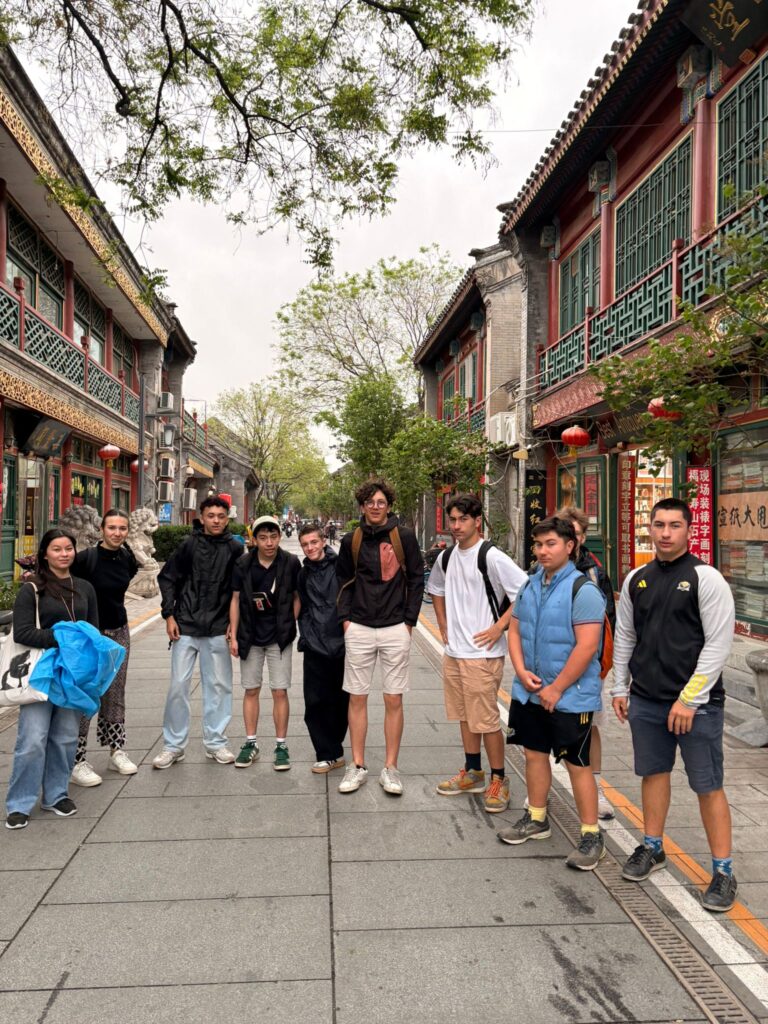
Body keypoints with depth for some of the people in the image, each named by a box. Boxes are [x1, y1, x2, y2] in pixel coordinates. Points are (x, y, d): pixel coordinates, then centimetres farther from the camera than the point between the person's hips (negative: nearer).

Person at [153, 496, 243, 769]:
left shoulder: (235, 548, -1)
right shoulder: (189, 544, -1)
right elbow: (166, 578, 5)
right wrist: (169, 615, 0)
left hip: (218, 629, 1)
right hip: (186, 626, 0)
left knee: (219, 685, 8)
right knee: (178, 685, 3)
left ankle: (215, 742, 22)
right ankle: (173, 745, 17)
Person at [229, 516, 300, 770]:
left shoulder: (290, 563, -8)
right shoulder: (243, 565, -4)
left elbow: (297, 596, 2)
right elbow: (236, 599, 3)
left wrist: (290, 626, -6)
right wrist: (233, 635, 0)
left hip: (279, 637, -2)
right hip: (250, 637, 2)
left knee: (280, 691, 0)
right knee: (251, 690, 10)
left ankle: (281, 745, 13)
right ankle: (250, 743, 23)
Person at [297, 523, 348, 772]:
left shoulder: (341, 566, -3)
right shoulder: (304, 574, 13)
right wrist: (305, 635, 10)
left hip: (342, 644, -3)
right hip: (315, 647, 4)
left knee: (342, 701, 7)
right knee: (315, 703, 1)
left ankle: (331, 750, 25)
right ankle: (330, 754, 11)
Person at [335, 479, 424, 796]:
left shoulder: (404, 537, -1)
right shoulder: (351, 540, 5)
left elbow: (416, 580, 2)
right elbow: (344, 580, 12)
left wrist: (409, 621, -2)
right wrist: (345, 618, 3)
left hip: (395, 629, -2)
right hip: (359, 629, 2)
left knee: (393, 699, 4)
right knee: (357, 698, 7)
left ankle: (390, 767, 16)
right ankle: (357, 766, 19)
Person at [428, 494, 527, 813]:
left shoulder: (491, 557, -15)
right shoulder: (446, 557, 8)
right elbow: (436, 589, 27)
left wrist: (499, 627, -17)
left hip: (482, 653, -7)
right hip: (453, 651, 7)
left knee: (486, 720, 0)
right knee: (464, 716, 17)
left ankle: (498, 780, 16)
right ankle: (472, 773, 32)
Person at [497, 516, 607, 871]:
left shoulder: (583, 590, -16)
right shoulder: (530, 585, 7)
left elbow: (587, 646, -21)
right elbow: (515, 630, 11)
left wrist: (556, 688, -18)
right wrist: (521, 671, -4)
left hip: (570, 695, -7)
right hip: (530, 692, 7)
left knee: (577, 763, 2)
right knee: (535, 753, 18)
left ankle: (591, 836, 17)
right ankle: (536, 819, 35)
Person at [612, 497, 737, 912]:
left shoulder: (706, 578, -9)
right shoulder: (636, 580, 7)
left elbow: (718, 644, -12)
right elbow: (624, 637, 14)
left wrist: (689, 699, -14)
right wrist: (619, 687, 11)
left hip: (696, 703, -5)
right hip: (645, 700, 5)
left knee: (708, 785, 2)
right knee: (654, 772, 16)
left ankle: (723, 871, 16)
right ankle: (652, 848, 32)